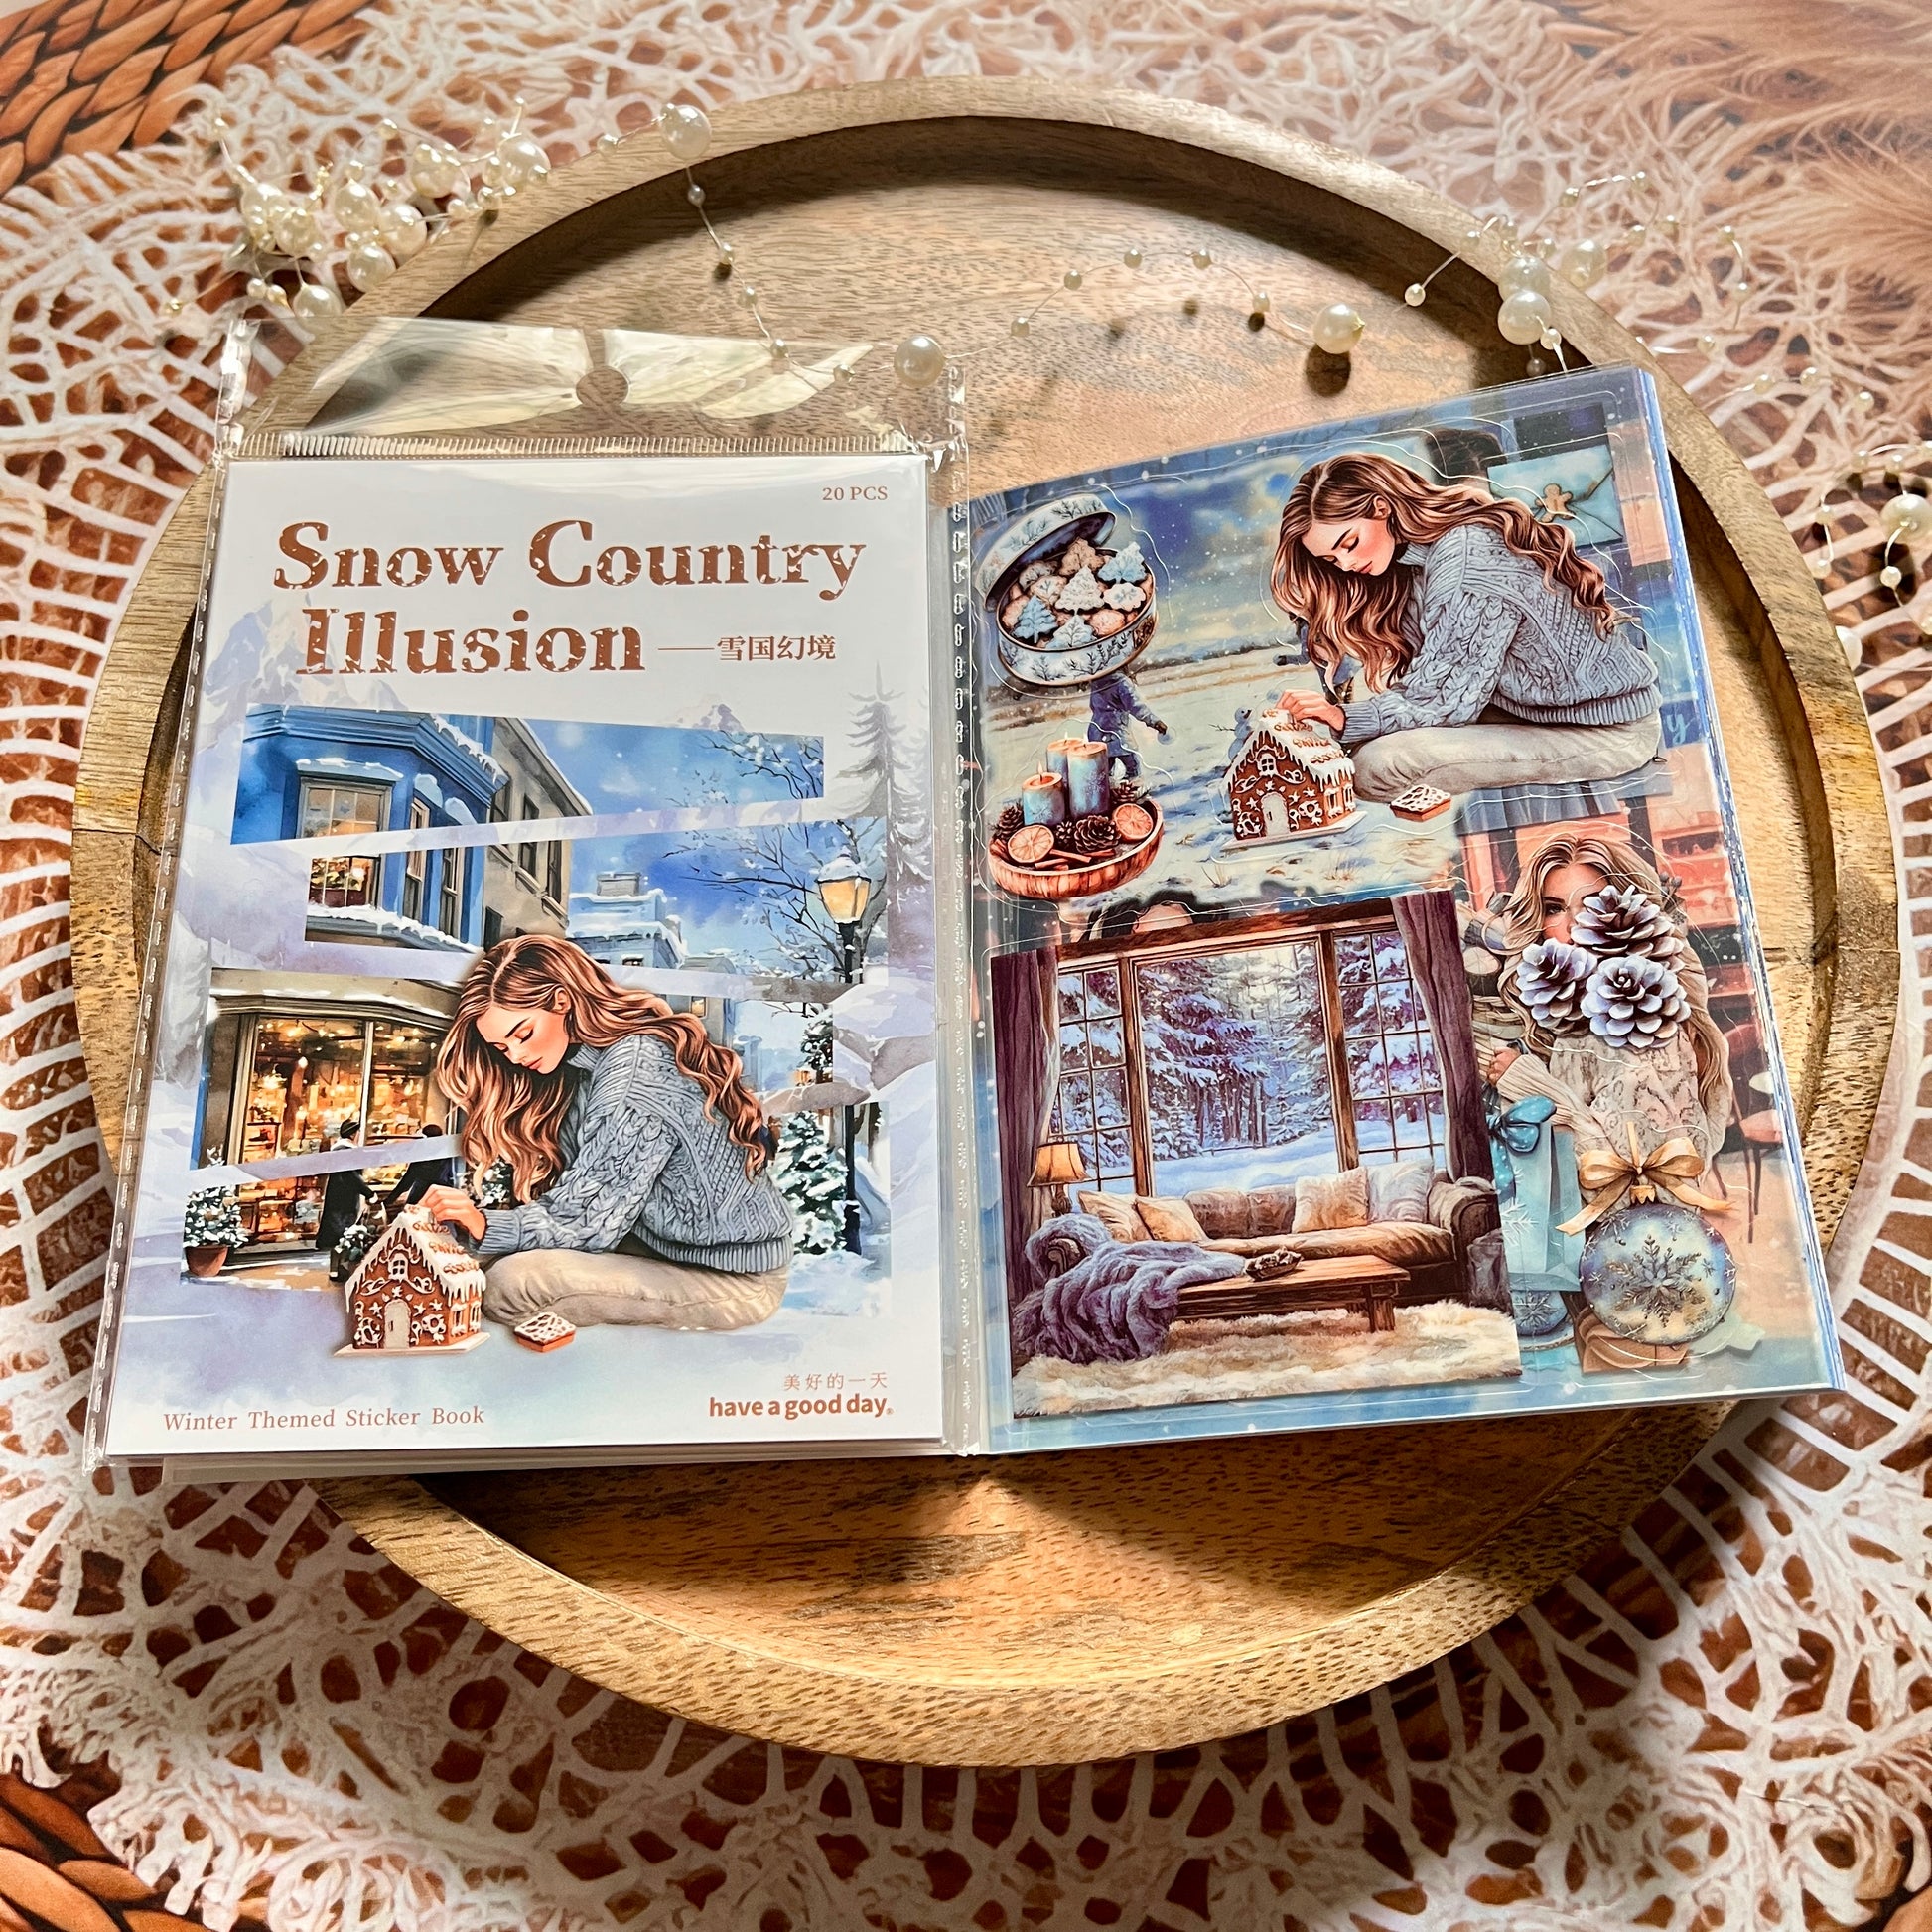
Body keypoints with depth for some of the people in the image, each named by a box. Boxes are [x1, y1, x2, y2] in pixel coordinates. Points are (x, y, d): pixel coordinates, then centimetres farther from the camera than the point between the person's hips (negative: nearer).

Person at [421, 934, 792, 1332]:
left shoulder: (635, 1068, -20)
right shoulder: (585, 1067, 8)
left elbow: (592, 1220, -20)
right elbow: (566, 1203, 2)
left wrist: (486, 1225, -24)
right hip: (674, 1250, 9)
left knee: (508, 1284, -21)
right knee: (489, 1260, -5)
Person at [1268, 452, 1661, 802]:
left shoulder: (1465, 561, -23)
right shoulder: (1417, 553, 5)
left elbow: (1448, 698, -22)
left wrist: (1345, 718, -24)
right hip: (1539, 703, 10)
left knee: (1377, 765, -23)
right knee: (1370, 687, -1)